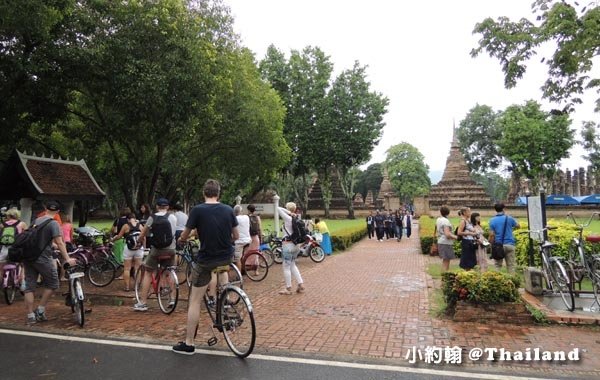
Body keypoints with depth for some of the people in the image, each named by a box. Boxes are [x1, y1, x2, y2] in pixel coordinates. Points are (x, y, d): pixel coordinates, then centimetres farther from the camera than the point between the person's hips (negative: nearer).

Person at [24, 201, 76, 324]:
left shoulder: (36, 220, 11)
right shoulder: (54, 223, -11)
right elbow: (59, 243, -20)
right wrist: (67, 259, -22)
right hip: (42, 258, -7)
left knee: (30, 286, 10)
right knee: (52, 284, 9)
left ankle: (30, 316, 12)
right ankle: (40, 311, 8)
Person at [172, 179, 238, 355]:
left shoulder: (197, 210, -9)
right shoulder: (228, 210, 0)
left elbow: (184, 236, -1)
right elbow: (236, 236, 7)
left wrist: (180, 239, 23)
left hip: (205, 260, -3)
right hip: (226, 257, 3)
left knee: (195, 301, 8)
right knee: (222, 268, 39)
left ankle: (188, 344, 15)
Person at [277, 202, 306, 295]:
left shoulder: (288, 218, -13)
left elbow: (278, 209, -14)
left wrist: (289, 213, -12)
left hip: (288, 245, -7)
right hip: (296, 245, 7)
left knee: (286, 267, 5)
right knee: (292, 265, 21)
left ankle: (288, 289, 12)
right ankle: (301, 285, 17)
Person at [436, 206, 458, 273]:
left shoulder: (438, 220, 10)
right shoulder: (446, 221, -16)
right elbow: (447, 234, -23)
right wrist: (455, 237, -11)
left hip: (440, 242, 9)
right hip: (446, 243, -9)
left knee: (444, 261, 16)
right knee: (446, 261, -4)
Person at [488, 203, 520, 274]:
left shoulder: (492, 220, -3)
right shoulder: (509, 218, 1)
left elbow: (492, 235, -7)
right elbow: (518, 226, 18)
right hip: (509, 244, 1)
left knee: (498, 265, 6)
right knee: (511, 265, 4)